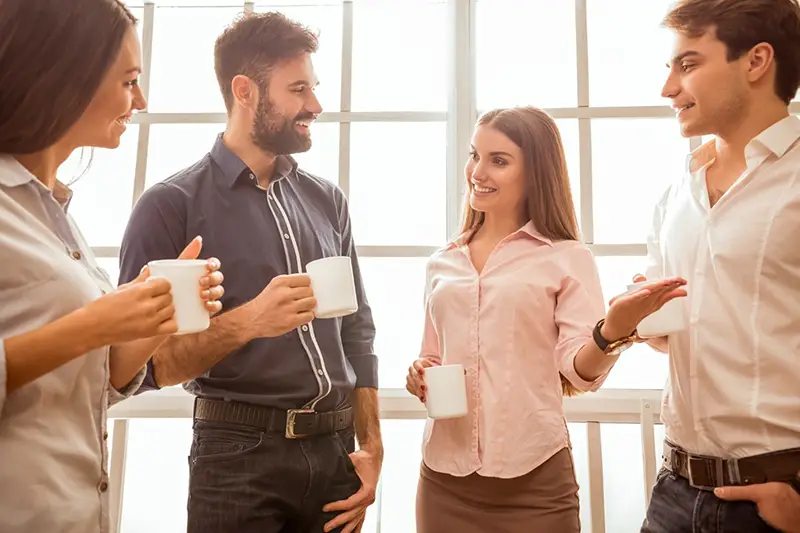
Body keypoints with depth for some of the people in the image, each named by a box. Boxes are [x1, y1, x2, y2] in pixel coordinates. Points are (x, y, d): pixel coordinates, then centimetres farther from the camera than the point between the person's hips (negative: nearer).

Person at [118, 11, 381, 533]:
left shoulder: (327, 200, 5)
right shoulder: (172, 205, -8)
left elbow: (356, 331, 8)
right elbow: (142, 364, -10)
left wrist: (371, 447, 4)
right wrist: (245, 322, -25)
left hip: (335, 450, 5)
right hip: (239, 456, -4)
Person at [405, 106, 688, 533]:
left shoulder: (567, 258, -4)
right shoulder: (442, 262, 7)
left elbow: (580, 371, -9)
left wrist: (613, 331, -27)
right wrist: (419, 377, -4)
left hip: (533, 479, -3)